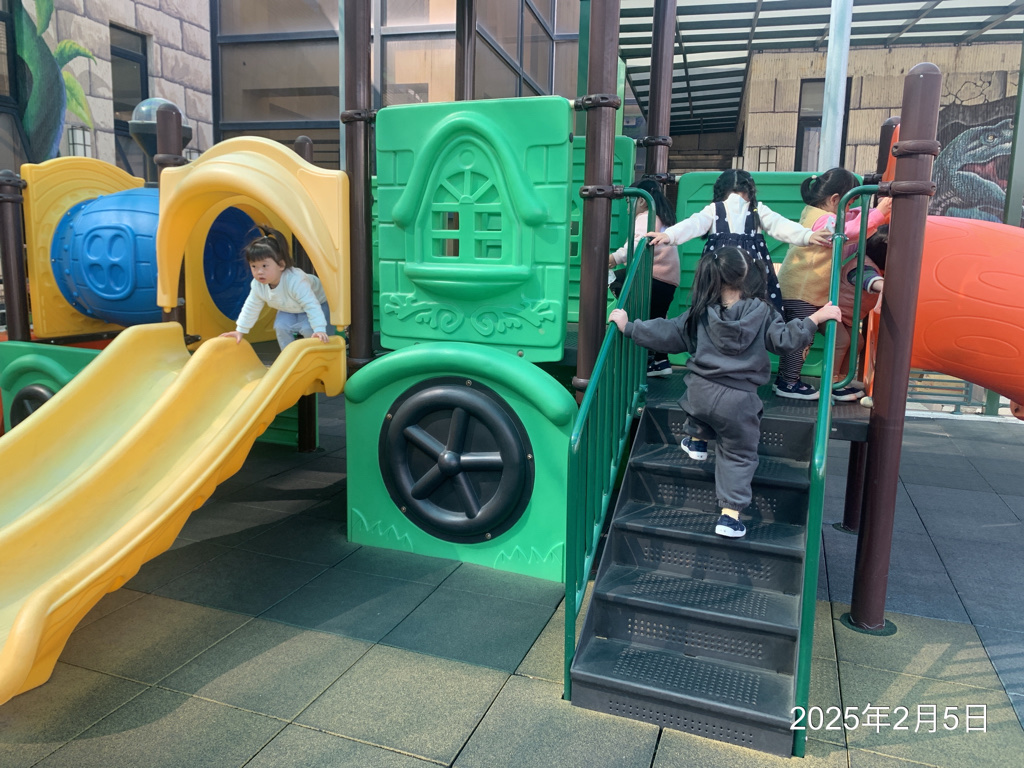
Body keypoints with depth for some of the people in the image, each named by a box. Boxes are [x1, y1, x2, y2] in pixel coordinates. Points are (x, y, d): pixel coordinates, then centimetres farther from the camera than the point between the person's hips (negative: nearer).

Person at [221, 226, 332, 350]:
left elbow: (312, 306, -44)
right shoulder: (258, 285, -20)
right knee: (281, 326, -15)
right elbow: (251, 307, -5)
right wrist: (240, 330, -1)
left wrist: (319, 330, -52)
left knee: (307, 329, -27)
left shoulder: (295, 281, -43)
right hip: (289, 308, 7)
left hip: (319, 303, -6)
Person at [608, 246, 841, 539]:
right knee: (739, 455, 12)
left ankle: (696, 439, 48)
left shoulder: (700, 314, 1)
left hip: (699, 392, 3)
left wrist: (628, 327, 10)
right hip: (738, 402, -2)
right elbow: (784, 339, -9)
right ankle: (730, 514, 6)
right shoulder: (762, 312, -5)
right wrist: (817, 318, -1)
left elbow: (664, 334, 2)